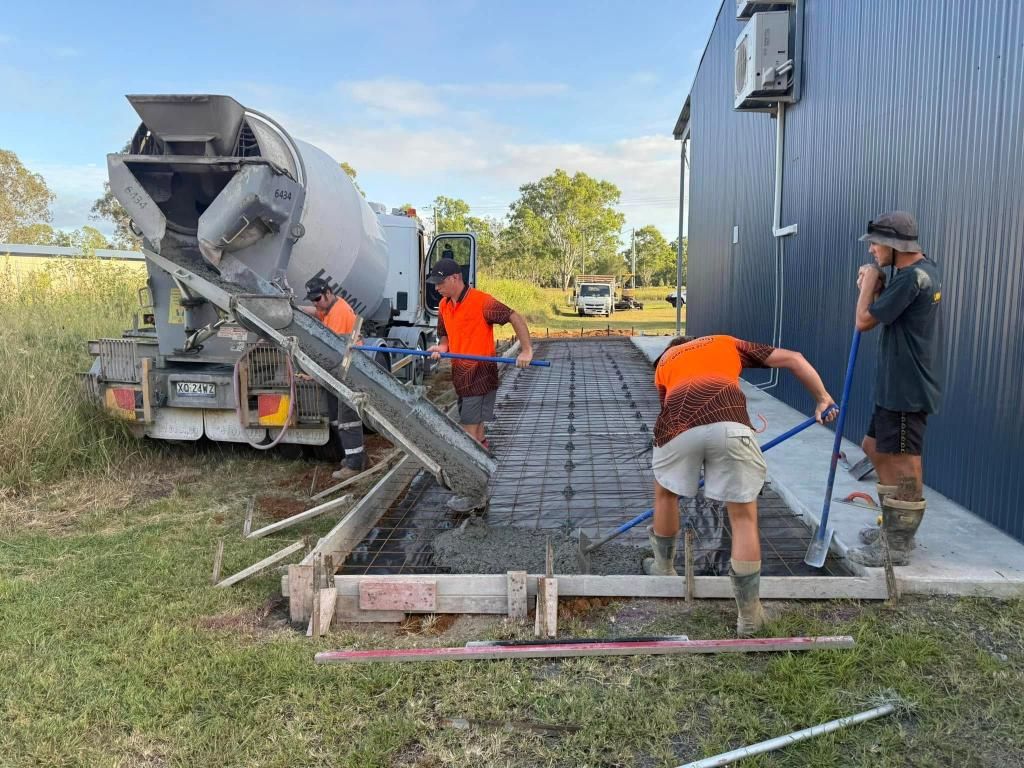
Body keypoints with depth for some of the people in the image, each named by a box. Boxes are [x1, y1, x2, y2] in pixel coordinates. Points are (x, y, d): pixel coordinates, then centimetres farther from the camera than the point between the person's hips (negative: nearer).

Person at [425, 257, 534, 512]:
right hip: (461, 376, 8)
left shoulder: (481, 301, -15)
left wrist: (526, 350, -20)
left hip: (480, 377, -8)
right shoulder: (444, 306, 9)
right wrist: (441, 348, -5)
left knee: (470, 434, -7)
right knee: (476, 433, 16)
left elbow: (516, 318, -13)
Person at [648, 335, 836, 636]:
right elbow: (793, 359, 29)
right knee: (744, 517, 13)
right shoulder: (727, 343, 36)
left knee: (665, 493, 30)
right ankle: (749, 616, 21)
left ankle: (664, 569, 47)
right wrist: (823, 399, 37)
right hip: (729, 422, -1)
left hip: (680, 425, 1)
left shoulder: (664, 362, 37)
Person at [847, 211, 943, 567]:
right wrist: (875, 286, 2)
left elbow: (864, 321, -16)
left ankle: (898, 547, 9)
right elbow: (886, 312, 19)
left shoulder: (911, 277, -21)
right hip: (896, 385, 10)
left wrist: (870, 281, -4)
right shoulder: (924, 270, 12)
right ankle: (895, 527, 32)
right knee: (877, 449, 20)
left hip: (907, 388, -10)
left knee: (904, 463, -2)